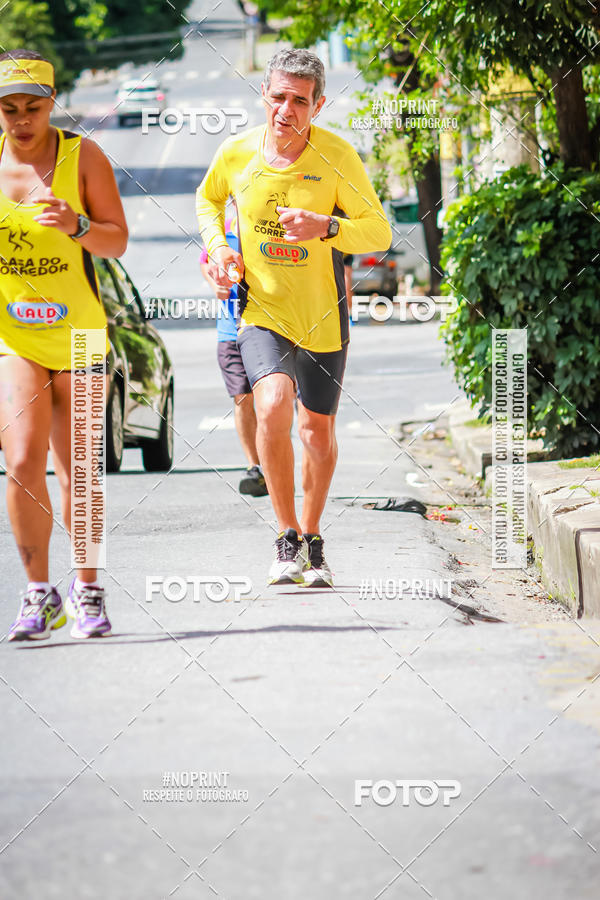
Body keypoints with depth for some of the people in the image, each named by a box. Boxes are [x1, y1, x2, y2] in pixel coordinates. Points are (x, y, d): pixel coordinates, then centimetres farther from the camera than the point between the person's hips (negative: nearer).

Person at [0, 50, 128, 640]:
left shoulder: (82, 156, -4)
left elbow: (117, 242, -6)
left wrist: (77, 225, -26)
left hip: (78, 335, -1)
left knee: (77, 473, 4)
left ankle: (86, 588, 24)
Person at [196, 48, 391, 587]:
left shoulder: (337, 157, -12)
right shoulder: (237, 152, -7)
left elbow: (380, 232, -8)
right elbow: (208, 199, 16)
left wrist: (325, 227, -26)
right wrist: (218, 248, -2)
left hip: (323, 319, 0)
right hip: (261, 312, 0)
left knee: (318, 433, 11)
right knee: (273, 404, -25)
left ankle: (312, 538, 36)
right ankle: (287, 539, -12)